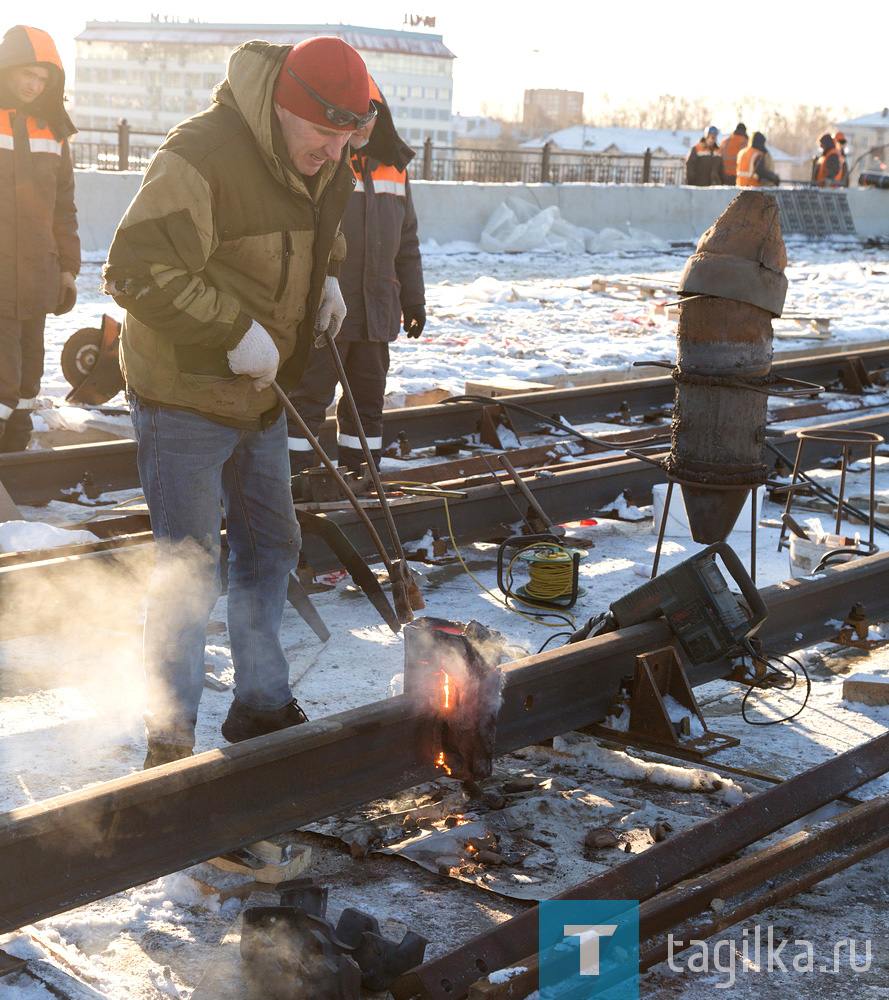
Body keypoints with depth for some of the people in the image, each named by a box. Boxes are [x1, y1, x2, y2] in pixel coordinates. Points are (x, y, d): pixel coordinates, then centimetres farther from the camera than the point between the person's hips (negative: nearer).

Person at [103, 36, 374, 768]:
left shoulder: (327, 170, 4)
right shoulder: (201, 157, -23)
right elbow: (137, 270, -28)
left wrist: (326, 280, 4)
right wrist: (234, 332, -30)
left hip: (260, 394, 9)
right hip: (184, 396, -9)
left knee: (271, 547, 16)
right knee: (189, 569, -7)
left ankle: (262, 707, 32)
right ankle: (170, 743, 5)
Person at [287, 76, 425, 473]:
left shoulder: (394, 166, 14)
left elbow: (406, 240, 20)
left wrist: (413, 298, 19)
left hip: (376, 311, 6)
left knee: (368, 400, 12)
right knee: (309, 399, -2)